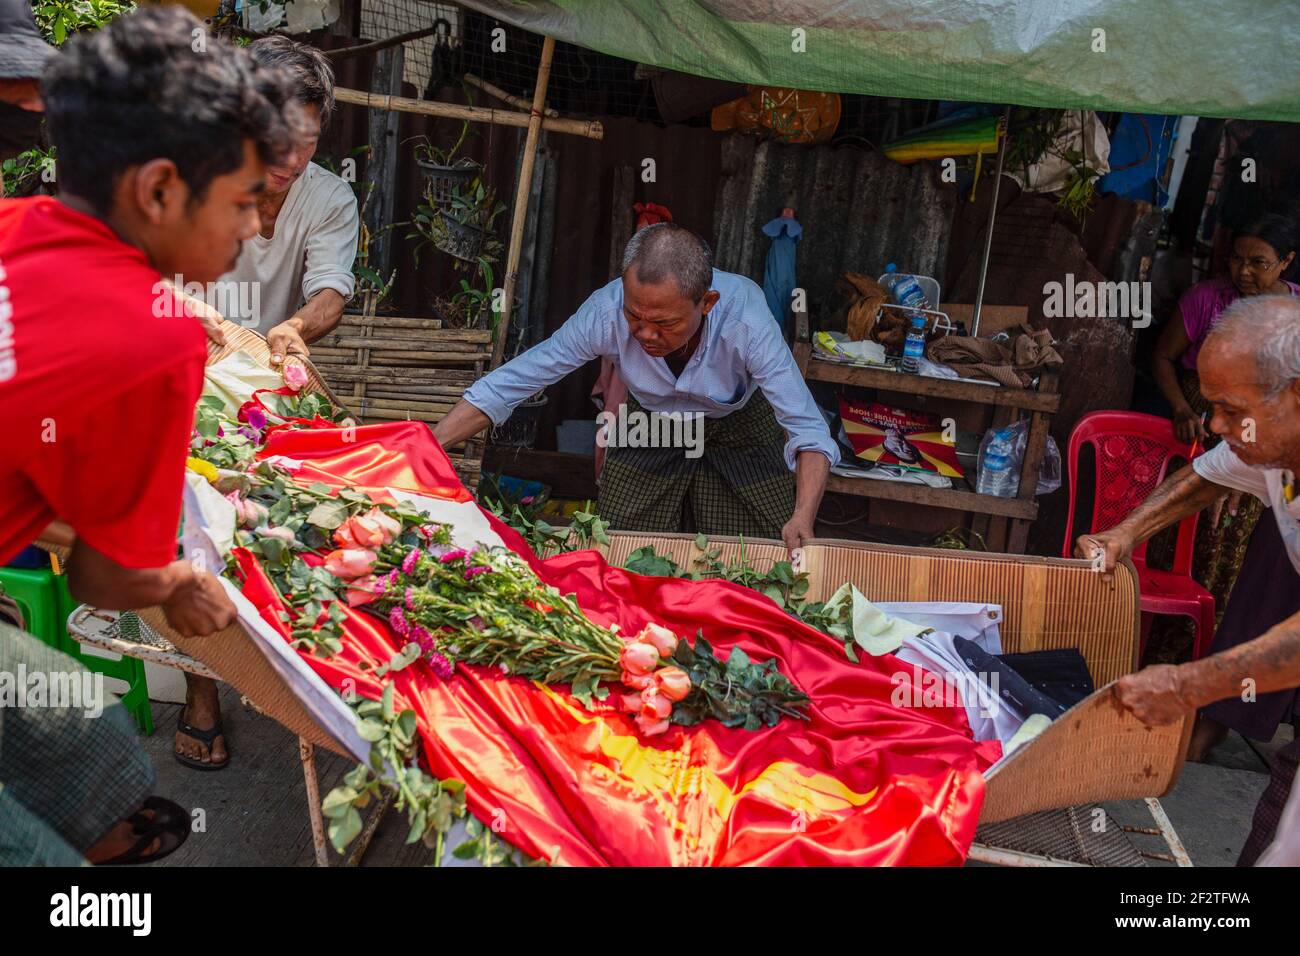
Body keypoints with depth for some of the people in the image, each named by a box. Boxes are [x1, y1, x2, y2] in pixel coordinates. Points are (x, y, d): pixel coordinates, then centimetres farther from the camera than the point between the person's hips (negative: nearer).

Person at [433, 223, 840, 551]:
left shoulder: (746, 321, -38)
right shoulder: (606, 312, -33)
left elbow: (809, 432, -35)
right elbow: (508, 384, -28)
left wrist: (802, 518, -52)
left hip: (739, 430, -1)